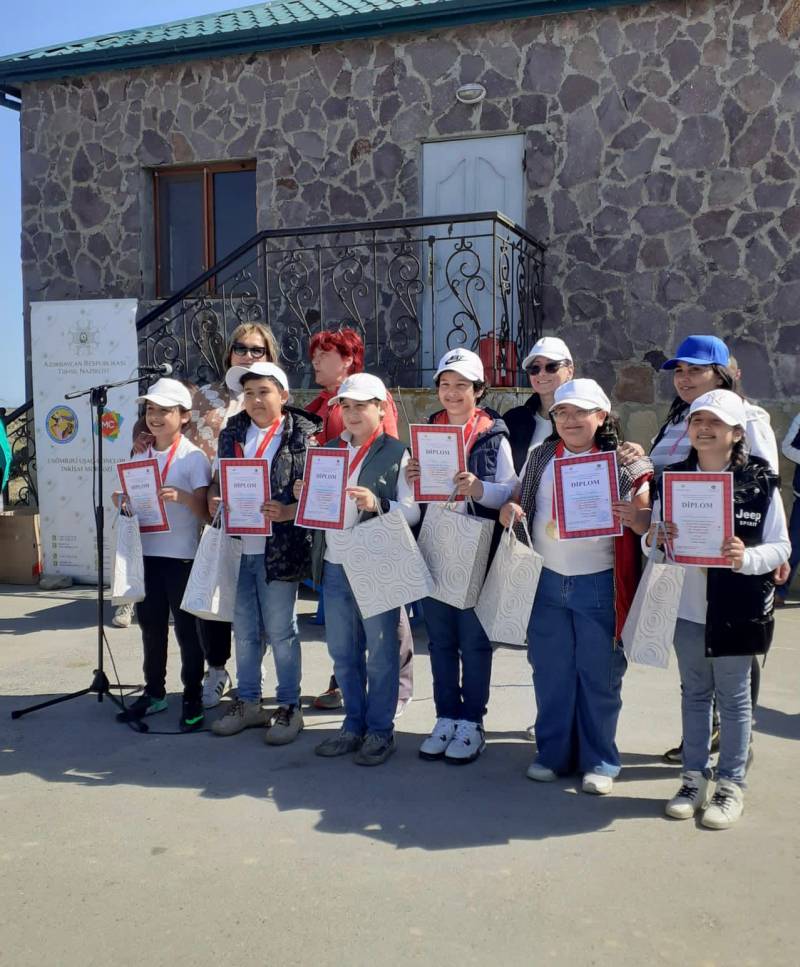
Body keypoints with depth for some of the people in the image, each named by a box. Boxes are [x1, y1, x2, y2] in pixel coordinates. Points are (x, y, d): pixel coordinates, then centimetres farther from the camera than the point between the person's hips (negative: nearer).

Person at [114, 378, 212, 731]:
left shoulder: (194, 457, -8)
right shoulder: (140, 456, 10)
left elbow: (204, 511, -14)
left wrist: (182, 497, -32)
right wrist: (123, 502, -4)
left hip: (182, 556, -6)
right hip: (147, 553, 6)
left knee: (186, 629, 3)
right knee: (150, 626, 15)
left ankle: (193, 700, 14)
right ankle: (154, 692, 29)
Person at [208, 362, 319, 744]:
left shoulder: (302, 437, -5)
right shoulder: (232, 434, 10)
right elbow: (218, 481, 16)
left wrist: (288, 512, -23)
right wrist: (213, 500, -4)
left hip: (279, 550, -5)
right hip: (238, 546, 5)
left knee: (281, 631, 5)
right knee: (245, 630, 14)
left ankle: (290, 706, 18)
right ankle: (248, 702, 28)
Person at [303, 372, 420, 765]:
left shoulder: (396, 453, -7)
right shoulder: (329, 449, 11)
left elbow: (413, 512, -12)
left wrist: (377, 504, -28)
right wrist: (305, 495, -2)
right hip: (335, 567, 6)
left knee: (381, 653, 6)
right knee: (342, 653, 15)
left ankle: (380, 730, 19)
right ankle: (354, 724, 30)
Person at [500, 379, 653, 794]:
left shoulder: (625, 463, -3)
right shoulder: (540, 458, 8)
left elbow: (649, 522, -4)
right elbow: (516, 504, 15)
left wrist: (635, 517, -26)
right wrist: (508, 511, -9)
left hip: (599, 585, -3)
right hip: (546, 582, 3)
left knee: (599, 676, 6)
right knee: (550, 672, 11)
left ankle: (600, 761, 20)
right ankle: (553, 753, 26)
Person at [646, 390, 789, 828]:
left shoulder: (760, 482, -8)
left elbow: (780, 546, -6)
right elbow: (652, 540, 7)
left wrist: (747, 557, -25)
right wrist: (657, 538, -16)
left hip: (736, 610, -3)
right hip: (686, 608, 3)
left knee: (733, 696, 10)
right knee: (694, 693, 16)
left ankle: (731, 785, 24)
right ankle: (694, 778, 29)